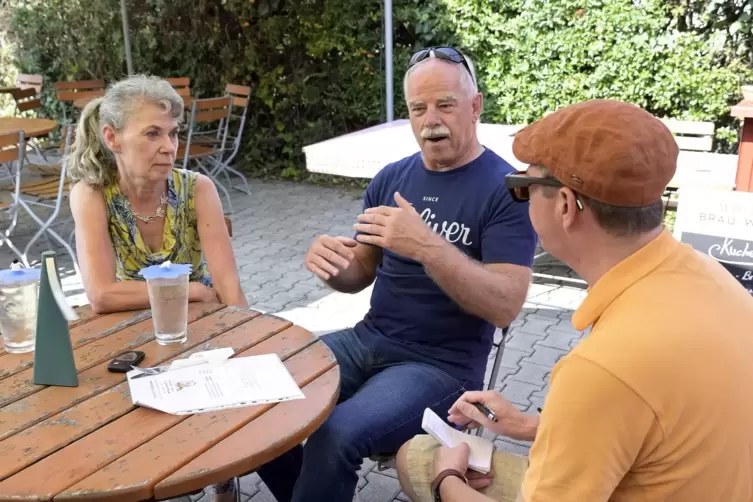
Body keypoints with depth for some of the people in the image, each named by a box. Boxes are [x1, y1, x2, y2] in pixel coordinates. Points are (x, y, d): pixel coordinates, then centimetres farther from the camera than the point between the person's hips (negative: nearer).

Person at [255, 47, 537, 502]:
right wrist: (332, 266, -13)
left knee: (335, 436, -28)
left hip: (443, 365, -6)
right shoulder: (392, 177, 7)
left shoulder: (506, 189, -11)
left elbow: (505, 306, -20)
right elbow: (361, 276, 11)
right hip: (369, 340, 6)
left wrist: (427, 246, -32)